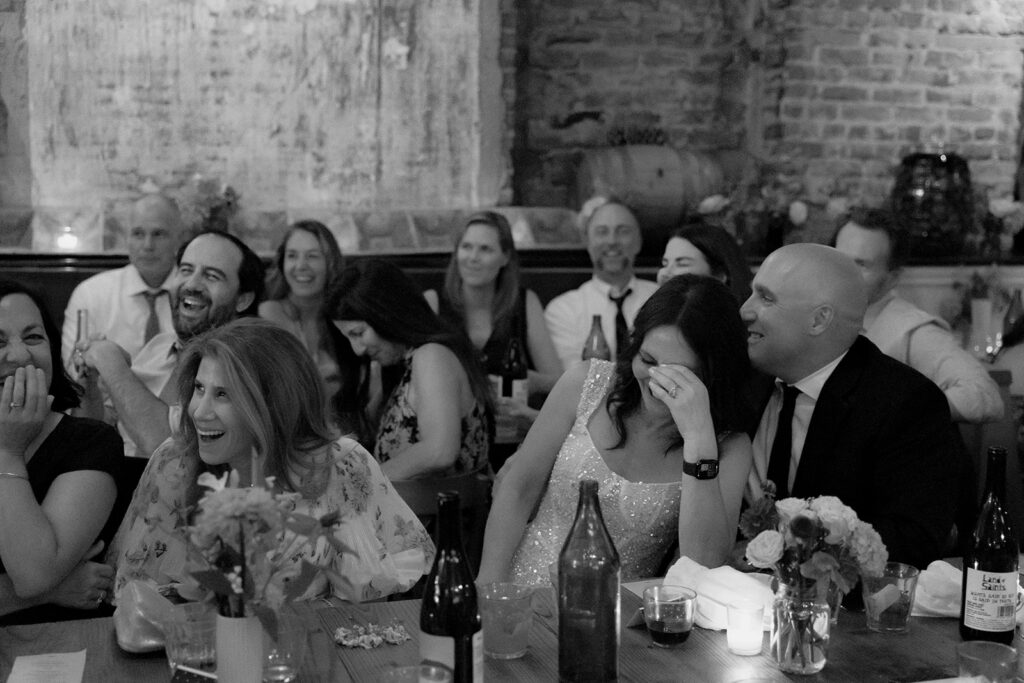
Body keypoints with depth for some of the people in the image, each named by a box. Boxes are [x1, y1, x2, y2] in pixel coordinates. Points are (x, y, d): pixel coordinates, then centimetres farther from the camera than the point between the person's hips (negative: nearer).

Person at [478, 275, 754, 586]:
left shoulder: (730, 449, -6)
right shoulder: (585, 383, -2)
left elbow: (703, 570, -19)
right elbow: (518, 488, 4)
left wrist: (699, 438, -24)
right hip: (518, 595, -2)